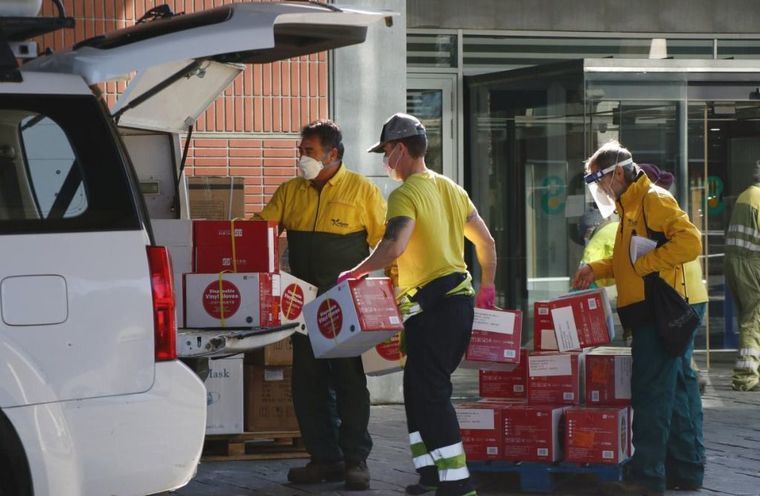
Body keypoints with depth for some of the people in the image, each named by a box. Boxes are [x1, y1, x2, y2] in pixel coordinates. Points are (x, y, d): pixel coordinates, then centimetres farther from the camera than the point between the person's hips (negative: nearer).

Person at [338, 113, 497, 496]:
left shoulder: (405, 195, -12)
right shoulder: (451, 189, 15)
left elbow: (394, 247, -27)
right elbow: (486, 242, 20)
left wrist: (356, 273, -13)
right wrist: (487, 286, 33)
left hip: (431, 307, -9)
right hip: (460, 300, 9)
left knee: (430, 393, -7)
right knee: (419, 389, 16)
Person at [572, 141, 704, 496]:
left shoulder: (654, 200, -10)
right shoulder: (630, 207, 20)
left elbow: (690, 241, -21)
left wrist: (644, 263, -19)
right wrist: (597, 269, 11)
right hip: (651, 314, 10)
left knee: (651, 394, -9)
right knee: (677, 393, 12)